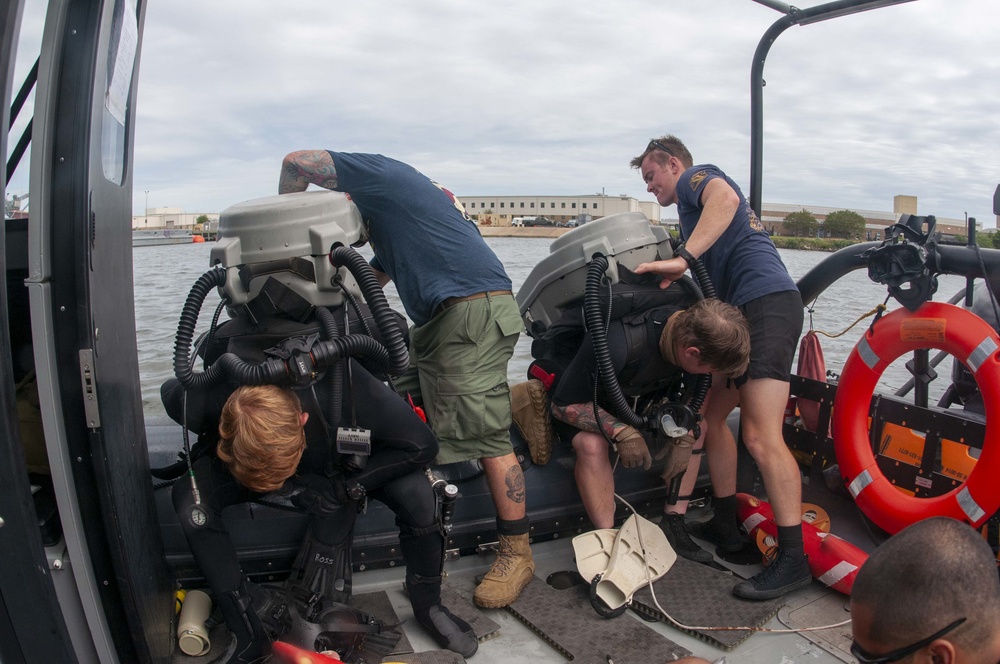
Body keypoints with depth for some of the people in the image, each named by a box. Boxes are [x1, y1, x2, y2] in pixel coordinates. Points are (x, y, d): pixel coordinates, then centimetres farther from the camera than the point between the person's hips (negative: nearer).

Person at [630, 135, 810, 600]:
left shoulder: (695, 176, 6)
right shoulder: (696, 200, 33)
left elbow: (726, 197, -20)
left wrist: (683, 259, -28)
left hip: (765, 303, -11)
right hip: (745, 311, 11)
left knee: (761, 437, -15)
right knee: (711, 417, 14)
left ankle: (792, 558, -10)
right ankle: (726, 526, 22)